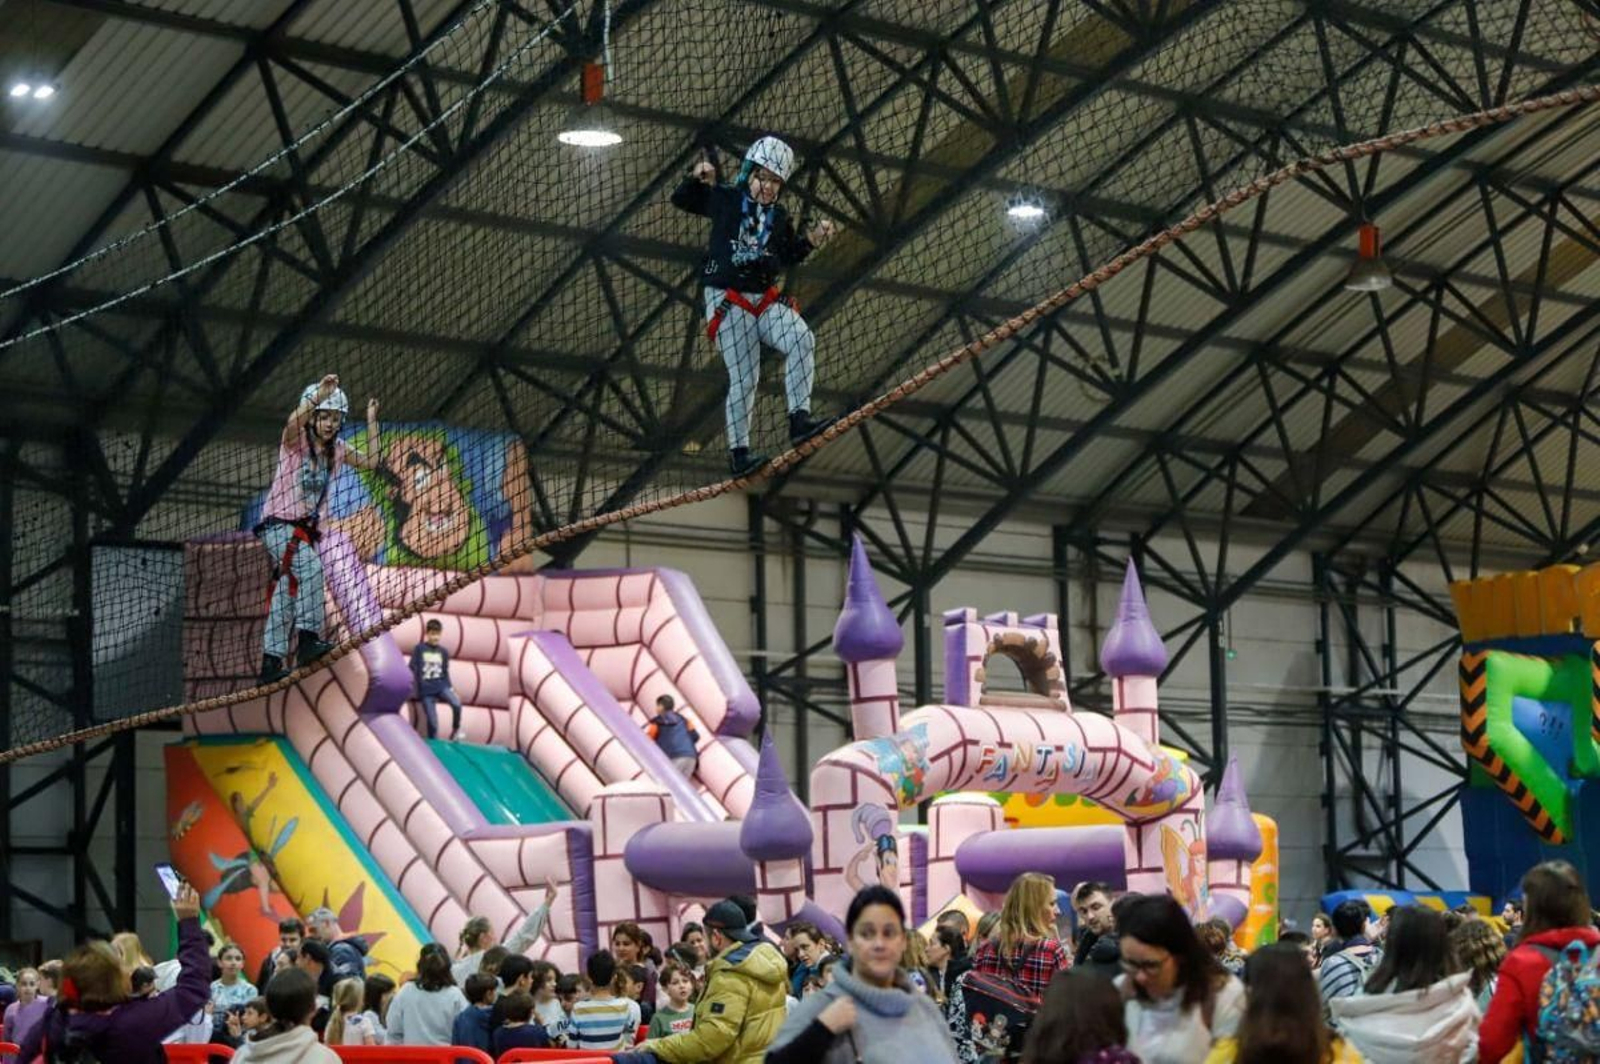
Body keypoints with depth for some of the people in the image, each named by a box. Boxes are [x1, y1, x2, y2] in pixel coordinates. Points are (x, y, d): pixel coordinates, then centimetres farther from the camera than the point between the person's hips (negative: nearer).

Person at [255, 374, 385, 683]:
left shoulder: (337, 449, 9)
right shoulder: (295, 440, -8)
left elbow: (372, 463, 3)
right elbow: (294, 422, -32)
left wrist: (372, 422, 2)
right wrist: (319, 395, -40)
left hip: (306, 528, 7)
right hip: (278, 524, -7)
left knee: (285, 595, 7)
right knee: (310, 566, -30)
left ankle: (271, 662, 9)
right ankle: (308, 639, -34)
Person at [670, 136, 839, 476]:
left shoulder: (779, 217, 14)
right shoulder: (725, 199, 2)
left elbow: (788, 256, 20)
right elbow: (680, 200, 9)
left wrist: (810, 240, 5)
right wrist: (697, 179, -9)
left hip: (766, 299, 4)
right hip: (726, 301, -4)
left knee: (802, 339, -22)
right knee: (744, 378, -9)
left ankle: (799, 419, -22)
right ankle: (738, 452, -2)